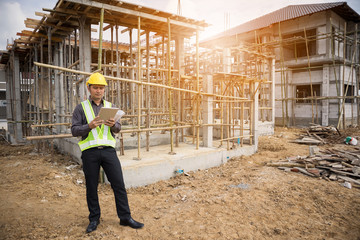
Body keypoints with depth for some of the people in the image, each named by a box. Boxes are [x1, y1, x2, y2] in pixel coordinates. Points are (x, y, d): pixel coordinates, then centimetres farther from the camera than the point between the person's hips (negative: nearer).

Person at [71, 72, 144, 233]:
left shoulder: (110, 106, 13)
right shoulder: (81, 108, 5)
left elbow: (118, 129, 8)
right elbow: (74, 130, -1)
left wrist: (113, 125, -16)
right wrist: (89, 126, -19)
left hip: (108, 149, 2)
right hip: (90, 152, -1)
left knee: (119, 184, 1)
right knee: (91, 187, 8)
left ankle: (125, 217, 13)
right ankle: (94, 219, 25)